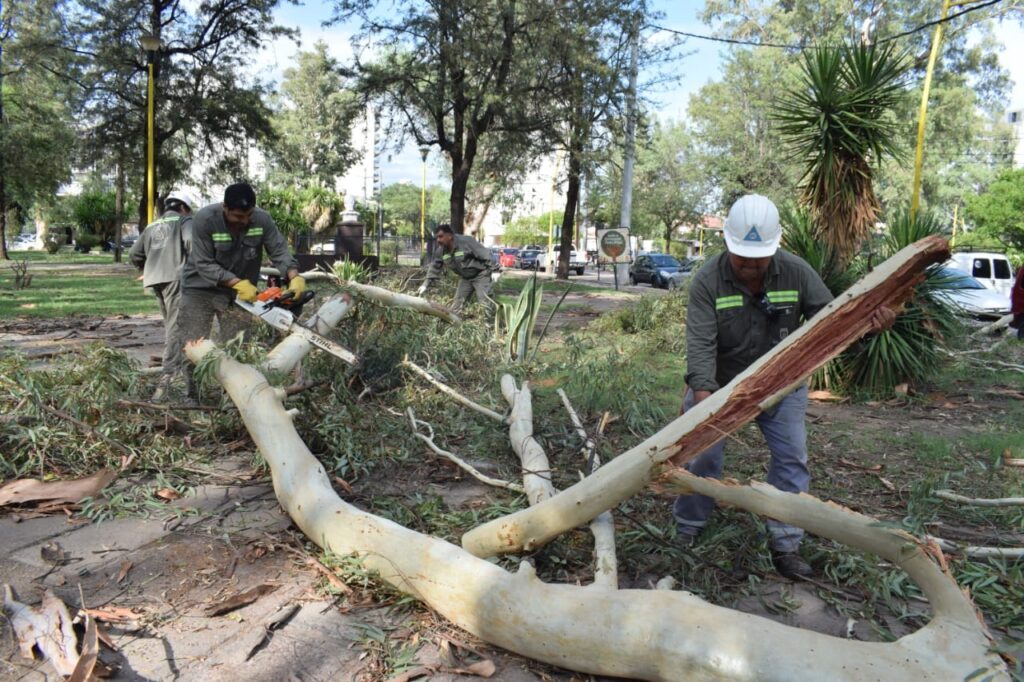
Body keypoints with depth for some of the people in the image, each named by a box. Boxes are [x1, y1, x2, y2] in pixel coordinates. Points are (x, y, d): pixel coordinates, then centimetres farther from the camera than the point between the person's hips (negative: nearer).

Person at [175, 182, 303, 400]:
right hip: (200, 288, -2)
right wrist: (237, 282, -32)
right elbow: (204, 265, -22)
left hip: (239, 292, 2)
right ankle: (193, 395, 12)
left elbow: (279, 250, -16)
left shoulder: (262, 220, -16)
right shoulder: (205, 219, -24)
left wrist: (295, 277, -35)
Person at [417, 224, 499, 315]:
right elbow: (435, 267, 3)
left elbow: (485, 254, -22)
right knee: (457, 304, 6)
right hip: (465, 278, 7)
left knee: (485, 301, -14)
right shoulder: (440, 251, -6)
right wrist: (426, 285, -3)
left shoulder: (466, 241, -26)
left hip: (481, 275, -6)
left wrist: (494, 270, -19)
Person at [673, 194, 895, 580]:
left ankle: (786, 545, 16)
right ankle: (686, 531, 23)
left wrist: (867, 320, -34)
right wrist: (701, 390, -43)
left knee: (791, 459, 2)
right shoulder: (708, 281, -22)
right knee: (702, 455, 2)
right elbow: (701, 342, -29)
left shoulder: (796, 272, -14)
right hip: (721, 384, -2)